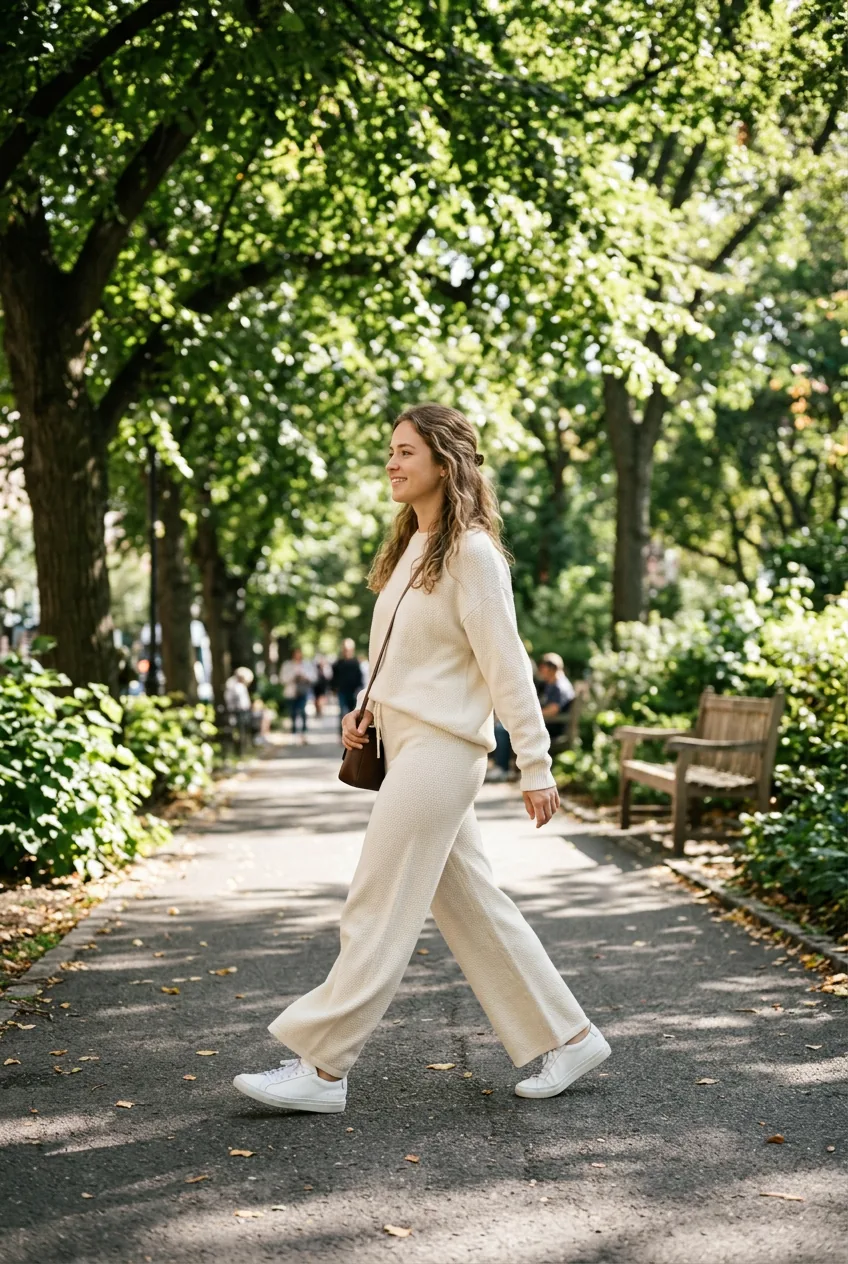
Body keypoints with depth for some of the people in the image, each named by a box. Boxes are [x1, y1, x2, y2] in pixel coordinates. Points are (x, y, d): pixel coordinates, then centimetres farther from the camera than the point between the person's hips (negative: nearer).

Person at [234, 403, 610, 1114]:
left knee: (379, 908, -5)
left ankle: (324, 1067, 2)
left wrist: (535, 766, -14)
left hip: (441, 748, -10)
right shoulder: (412, 547, 16)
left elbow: (507, 664, -13)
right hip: (406, 741, 10)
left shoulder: (471, 552, -11)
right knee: (471, 908, 12)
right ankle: (568, 1037, 20)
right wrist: (369, 708, 7)